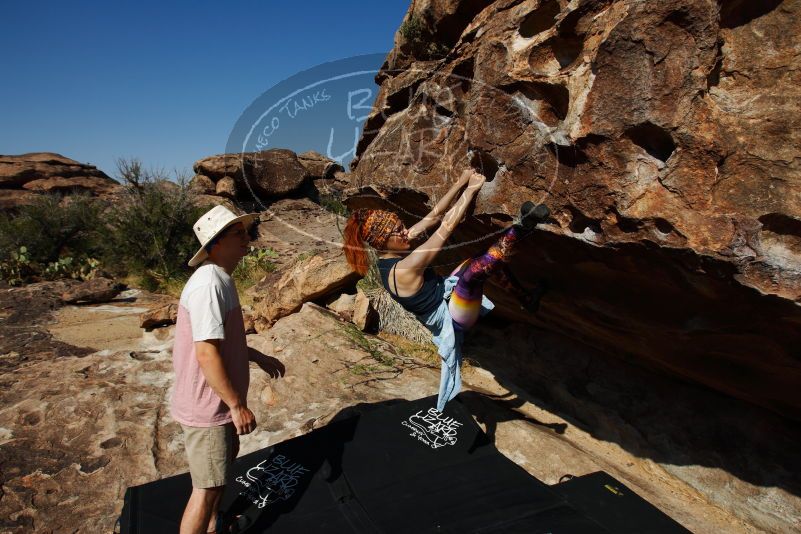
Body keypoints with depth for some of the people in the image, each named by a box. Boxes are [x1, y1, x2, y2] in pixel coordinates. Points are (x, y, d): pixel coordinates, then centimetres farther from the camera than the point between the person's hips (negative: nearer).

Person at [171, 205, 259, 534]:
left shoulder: (221, 279, 6)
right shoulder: (209, 284, -26)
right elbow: (206, 354, -29)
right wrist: (237, 405, -23)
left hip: (220, 402, 11)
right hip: (207, 407, -11)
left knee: (222, 468, 29)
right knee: (206, 488, 5)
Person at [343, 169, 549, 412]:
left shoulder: (390, 254, -6)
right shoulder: (403, 270, -31)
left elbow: (433, 216, -5)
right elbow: (447, 226, -31)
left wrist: (460, 182, -8)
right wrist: (471, 189, -25)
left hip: (446, 296, 10)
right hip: (452, 317, -9)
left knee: (489, 256, 11)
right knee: (476, 267, -35)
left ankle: (527, 299, 19)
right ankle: (523, 224, -22)